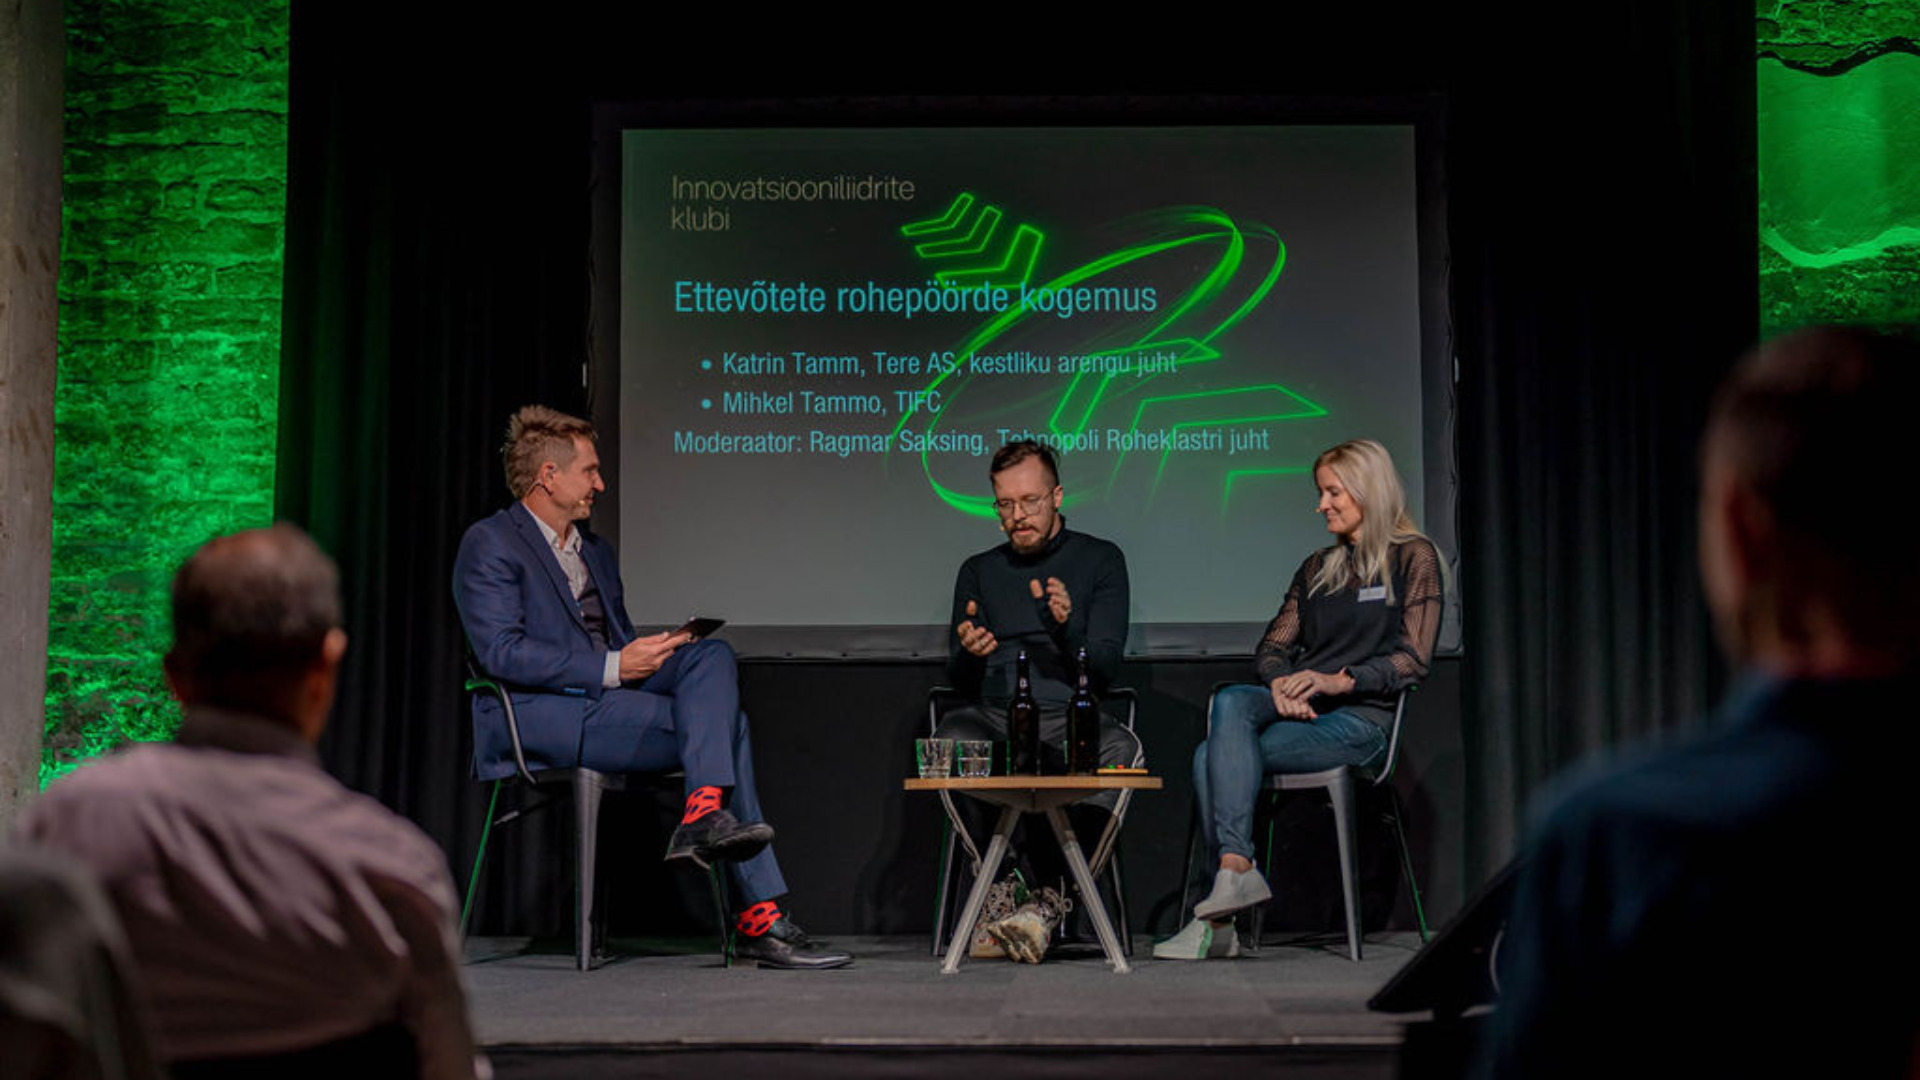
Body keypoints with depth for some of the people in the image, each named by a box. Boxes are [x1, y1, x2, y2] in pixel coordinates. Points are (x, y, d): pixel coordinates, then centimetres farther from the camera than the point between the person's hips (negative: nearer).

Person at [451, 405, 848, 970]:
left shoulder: (596, 549, 24)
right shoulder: (489, 544, -4)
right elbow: (501, 652, -16)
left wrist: (650, 652, 0)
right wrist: (612, 667, -19)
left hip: (606, 699, 8)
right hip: (536, 717, -8)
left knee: (712, 655, -20)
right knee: (723, 724, -22)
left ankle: (704, 817, -34)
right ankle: (761, 919, -23)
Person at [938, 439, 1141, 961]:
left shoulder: (1100, 560, 12)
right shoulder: (979, 571, 19)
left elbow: (1103, 670, 3)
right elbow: (961, 683, 14)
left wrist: (1067, 626, -17)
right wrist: (969, 655, -11)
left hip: (1070, 720, -1)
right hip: (995, 718, 2)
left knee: (1122, 747, -35)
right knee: (949, 738, -33)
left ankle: (1051, 902, -33)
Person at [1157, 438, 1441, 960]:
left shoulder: (1413, 558, 5)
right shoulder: (1317, 568, 24)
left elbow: (1413, 660, -5)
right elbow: (1272, 646, 16)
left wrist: (1339, 680, -18)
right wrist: (1282, 683, -8)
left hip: (1361, 718, -6)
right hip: (1300, 709, 6)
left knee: (1214, 756, -26)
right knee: (1231, 701, -29)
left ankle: (1217, 920, -28)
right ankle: (1236, 870, -36)